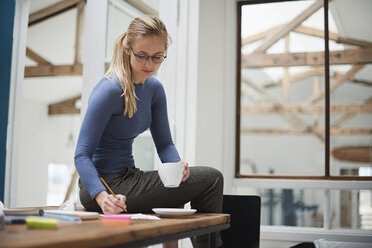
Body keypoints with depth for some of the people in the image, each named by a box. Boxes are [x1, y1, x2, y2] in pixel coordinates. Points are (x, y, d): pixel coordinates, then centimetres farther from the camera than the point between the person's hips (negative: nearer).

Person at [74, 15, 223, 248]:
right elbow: (82, 155, -22)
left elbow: (164, 143, 6)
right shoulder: (109, 91, -19)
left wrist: (177, 165, -17)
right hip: (106, 183, -8)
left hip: (127, 177, 8)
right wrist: (101, 195, -39)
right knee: (210, 178, -9)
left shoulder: (155, 89, 5)